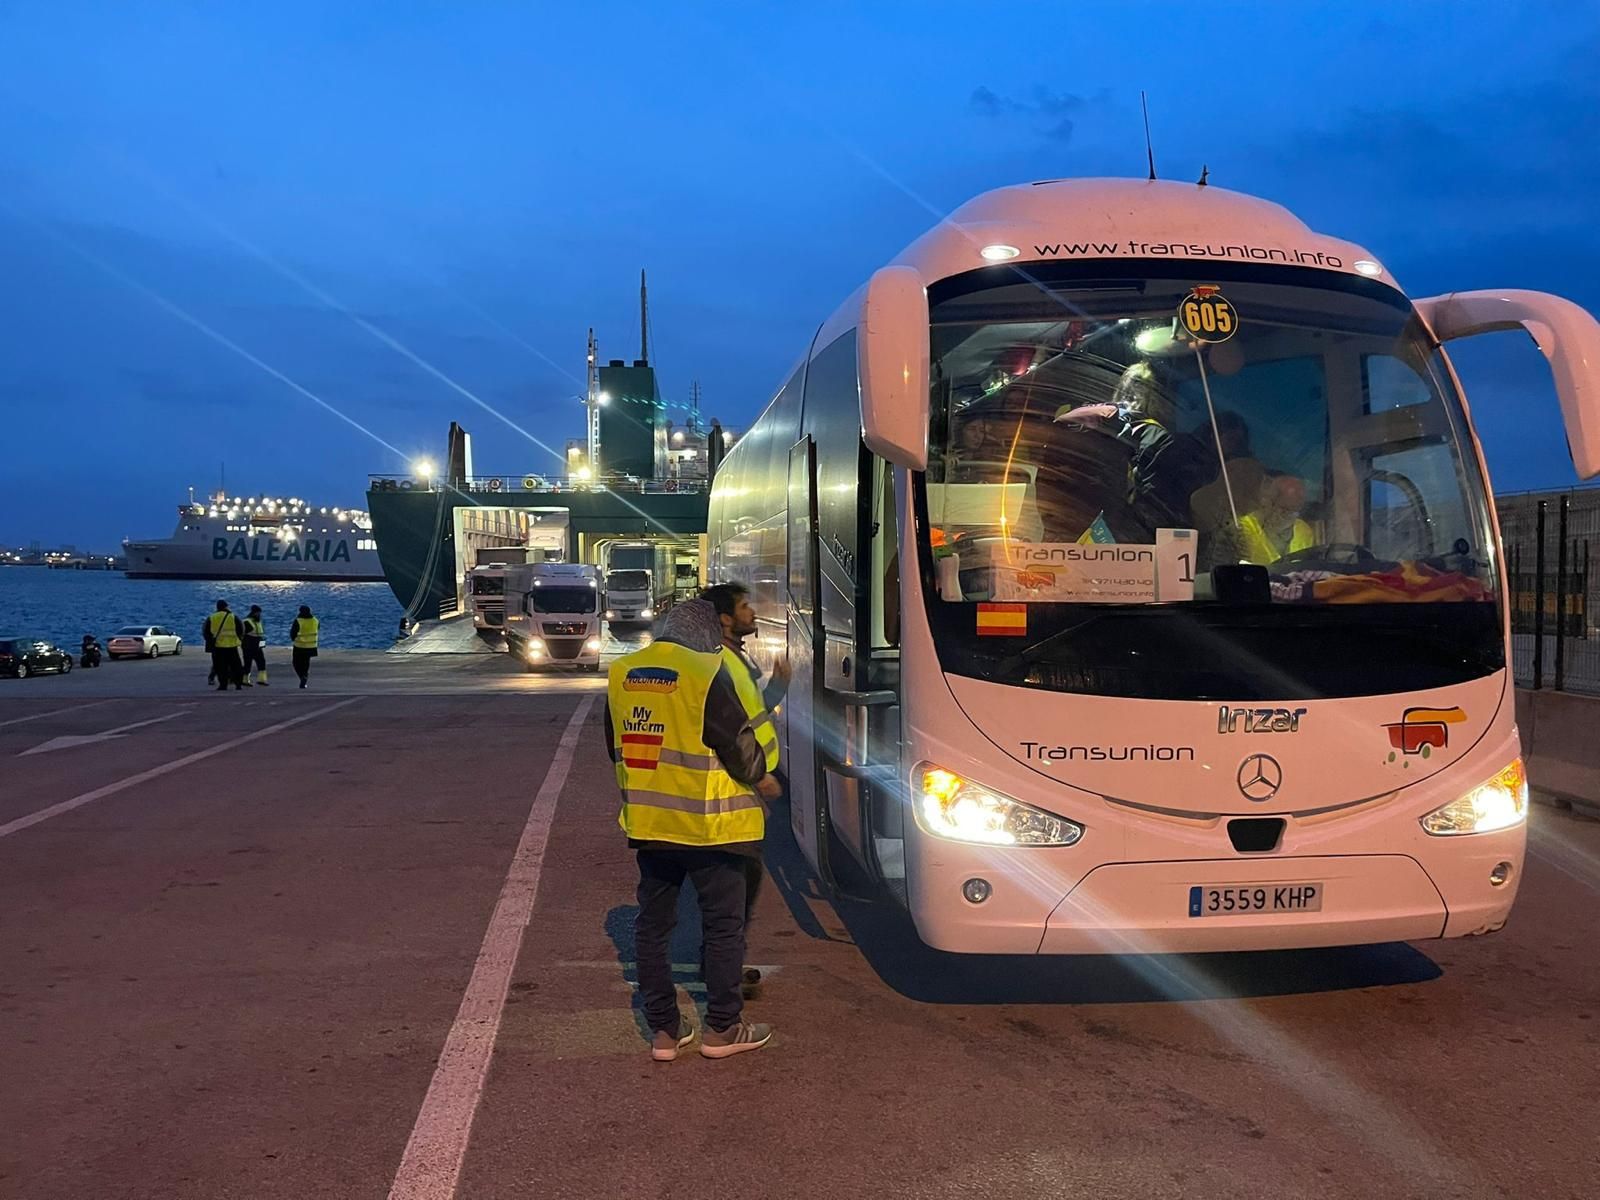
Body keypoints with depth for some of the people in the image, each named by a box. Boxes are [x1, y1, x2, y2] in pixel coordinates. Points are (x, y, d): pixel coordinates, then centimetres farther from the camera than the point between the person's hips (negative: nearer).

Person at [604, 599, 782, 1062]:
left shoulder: (621, 674, 3)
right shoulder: (706, 672, -16)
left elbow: (617, 748, 12)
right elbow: (738, 743, -14)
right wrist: (763, 779, 6)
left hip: (648, 822, 5)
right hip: (709, 824, -5)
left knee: (652, 925, 14)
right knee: (724, 925, 9)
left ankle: (664, 1030, 20)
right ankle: (722, 1028, 17)